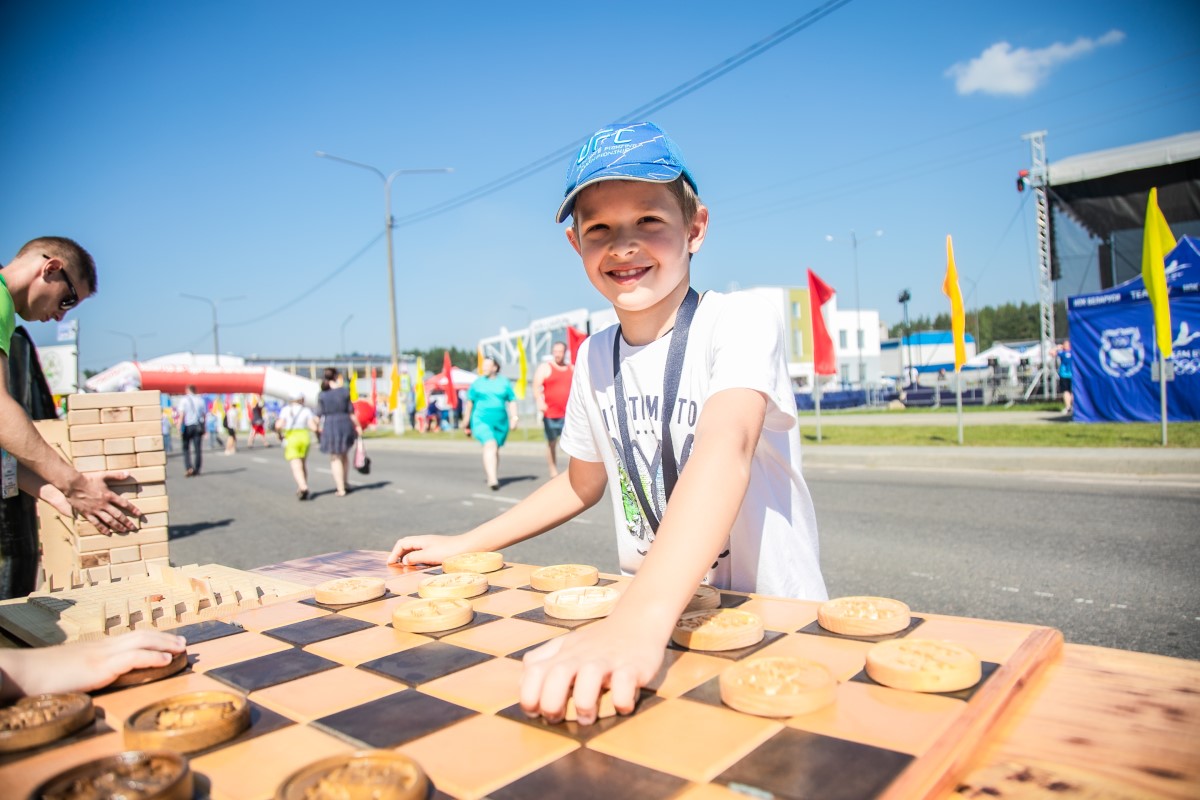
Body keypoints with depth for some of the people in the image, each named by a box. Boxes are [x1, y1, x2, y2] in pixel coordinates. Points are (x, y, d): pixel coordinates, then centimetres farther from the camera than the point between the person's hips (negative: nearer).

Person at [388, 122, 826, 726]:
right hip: (649, 618, 4)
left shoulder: (740, 322, -14)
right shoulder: (594, 359, 2)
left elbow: (725, 448, -32)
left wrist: (640, 618, -46)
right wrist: (462, 545, 10)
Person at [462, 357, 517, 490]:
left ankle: (490, 475, 30)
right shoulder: (477, 383, 6)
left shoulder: (504, 382, 8)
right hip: (482, 420, -3)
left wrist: (514, 417, -6)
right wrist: (466, 424, 11)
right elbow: (469, 403, 10)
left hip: (500, 422, 3)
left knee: (495, 449, 11)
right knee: (490, 445, -21)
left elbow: (512, 402, 8)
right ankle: (492, 479, -27)